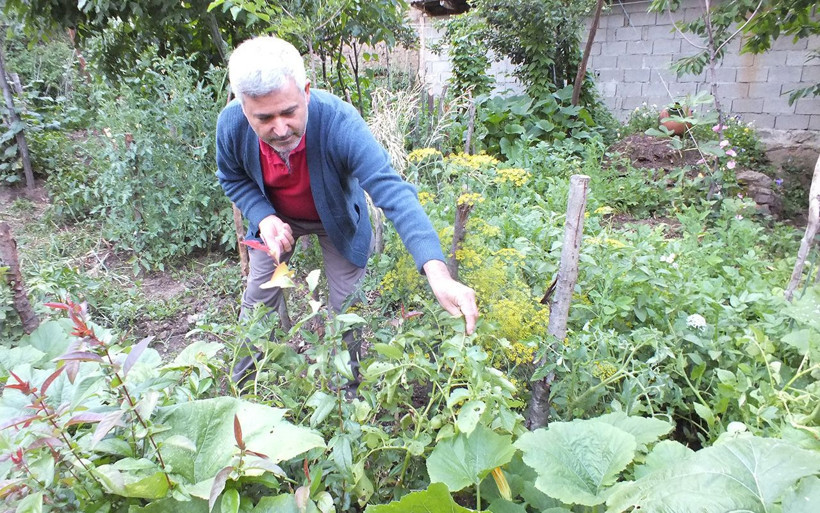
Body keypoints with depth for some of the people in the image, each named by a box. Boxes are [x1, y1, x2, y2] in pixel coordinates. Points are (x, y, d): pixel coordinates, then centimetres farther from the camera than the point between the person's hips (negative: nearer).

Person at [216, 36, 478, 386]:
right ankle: (241, 381, 38)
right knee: (259, 297, 11)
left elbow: (393, 192, -51)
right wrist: (264, 217, -28)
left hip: (337, 219, -2)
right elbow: (233, 178, -7)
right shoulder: (231, 124, -30)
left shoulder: (339, 122, -43)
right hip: (275, 216, 3)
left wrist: (437, 272, -64)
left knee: (346, 306, 2)